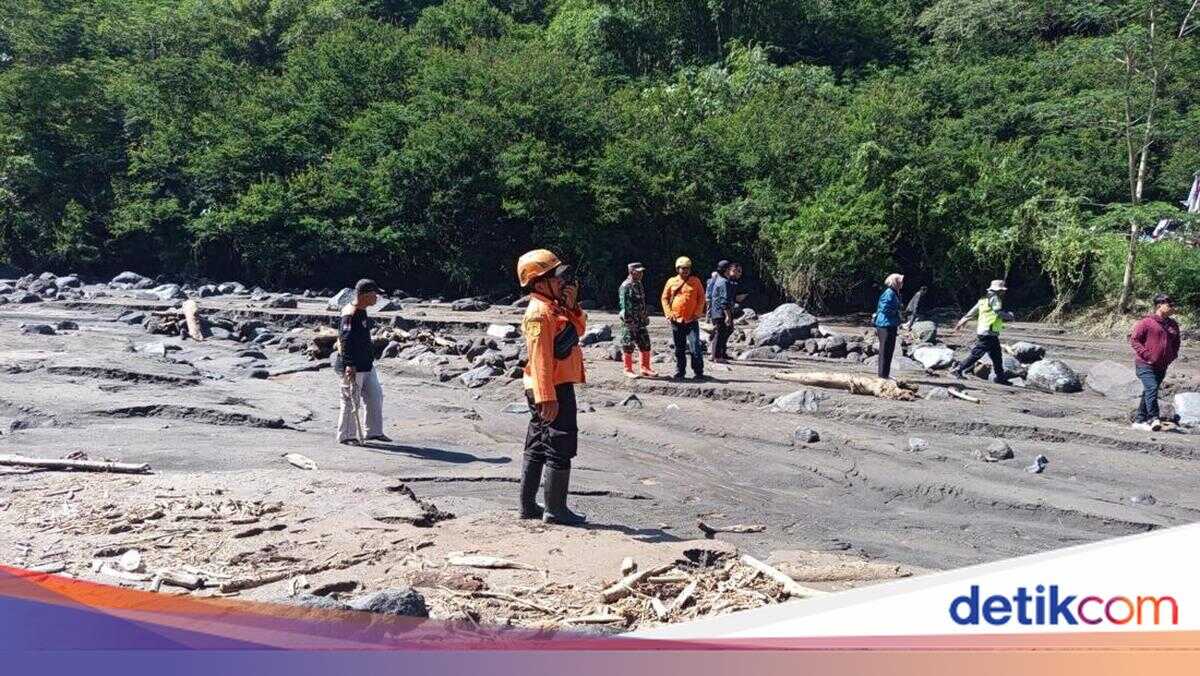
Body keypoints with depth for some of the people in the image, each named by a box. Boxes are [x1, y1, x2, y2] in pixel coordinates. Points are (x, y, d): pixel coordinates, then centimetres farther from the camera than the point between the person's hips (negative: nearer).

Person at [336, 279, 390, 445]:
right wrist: (349, 365, -28)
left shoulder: (362, 311, 11)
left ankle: (374, 432, 23)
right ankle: (346, 436, 11)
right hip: (353, 367, -10)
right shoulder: (350, 314, -19)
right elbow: (346, 341, -24)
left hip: (367, 365, 10)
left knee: (376, 396, 13)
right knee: (351, 401, -1)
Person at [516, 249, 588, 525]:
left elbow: (579, 329, 21)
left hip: (557, 388, 10)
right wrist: (547, 398, -27)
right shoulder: (539, 312, -17)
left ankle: (528, 505, 23)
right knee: (560, 449, -4)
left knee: (537, 448, 14)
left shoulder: (555, 307, 13)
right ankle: (556, 509, 3)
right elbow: (539, 358, -23)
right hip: (553, 390, -10)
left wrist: (572, 305, 4)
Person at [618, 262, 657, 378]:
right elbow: (624, 305, -17)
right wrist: (629, 321, -21)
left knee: (645, 345, 10)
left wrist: (646, 317, 18)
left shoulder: (639, 285, 14)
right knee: (628, 346, 0)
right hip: (630, 321, -8)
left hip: (641, 321, 8)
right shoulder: (626, 286, -13)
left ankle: (645, 368, 19)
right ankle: (628, 370, 9)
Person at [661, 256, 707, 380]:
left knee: (695, 347, -8)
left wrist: (697, 313, -4)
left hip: (692, 320, -2)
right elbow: (665, 298, 8)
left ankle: (698, 372, 0)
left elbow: (701, 297, 5)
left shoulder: (695, 281, 3)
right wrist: (669, 313, -2)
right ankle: (680, 372, 19)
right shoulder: (671, 282, 5)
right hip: (676, 320, 2)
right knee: (679, 349, 10)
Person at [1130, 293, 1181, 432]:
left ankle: (1139, 420, 16)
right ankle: (1154, 419, -22)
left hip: (1161, 367, 7)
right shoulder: (1146, 322, -9)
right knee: (1152, 389, -21)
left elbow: (1176, 343, 26)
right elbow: (1134, 339, -10)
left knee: (1149, 392, 10)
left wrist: (1172, 356, 10)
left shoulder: (1173, 325, 12)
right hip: (1145, 365, -7)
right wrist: (1146, 354, -15)